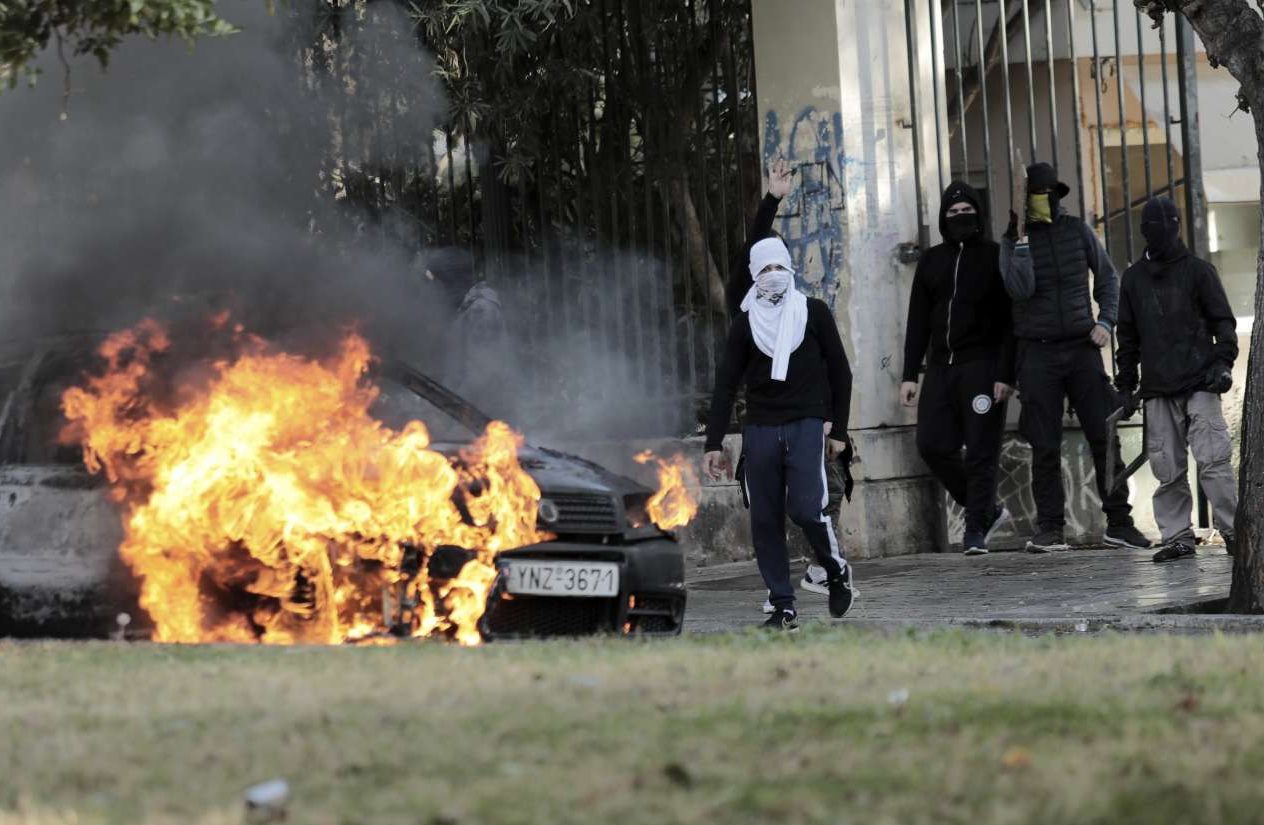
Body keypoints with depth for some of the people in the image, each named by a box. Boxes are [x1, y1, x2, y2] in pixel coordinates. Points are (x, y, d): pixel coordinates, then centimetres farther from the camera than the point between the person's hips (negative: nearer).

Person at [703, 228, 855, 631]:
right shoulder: (745, 323, 8)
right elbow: (726, 385, 7)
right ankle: (783, 607, 4)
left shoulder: (814, 313, 5)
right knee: (765, 520, -1)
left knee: (805, 507, -17)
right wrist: (713, 444, 1)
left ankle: (836, 570, 11)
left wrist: (838, 429, 4)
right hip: (760, 429, 2)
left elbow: (840, 373, 9)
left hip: (806, 424, -2)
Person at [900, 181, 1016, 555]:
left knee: (981, 451, -7)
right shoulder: (931, 261, 15)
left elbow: (1010, 321, -4)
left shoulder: (996, 257, 1)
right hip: (941, 367, 5)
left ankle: (976, 528, -1)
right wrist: (910, 374, 7)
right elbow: (917, 321, 15)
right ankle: (987, 509, 13)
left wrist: (1006, 374, -13)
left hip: (982, 366, -5)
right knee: (932, 445, -2)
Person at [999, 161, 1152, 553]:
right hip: (1038, 352, -2)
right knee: (1045, 447, -2)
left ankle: (1119, 521, 7)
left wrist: (1105, 321, 2)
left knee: (1105, 438, -1)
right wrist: (1022, 239, -18)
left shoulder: (1077, 231, 6)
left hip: (1082, 346, 2)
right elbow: (1020, 288, -16)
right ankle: (1050, 528, 5)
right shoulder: (1014, 240, 0)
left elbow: (1108, 277, 15)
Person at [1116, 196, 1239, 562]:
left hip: (1199, 384, -3)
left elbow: (1223, 321, 5)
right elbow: (1127, 336, 20)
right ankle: (1177, 536, 5)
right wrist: (1126, 384, 17)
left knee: (1213, 460, -11)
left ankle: (1233, 530, -7)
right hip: (1158, 389, 3)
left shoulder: (1198, 271, 5)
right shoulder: (1134, 278, 15)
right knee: (1168, 469, -1)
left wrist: (1223, 363, -8)